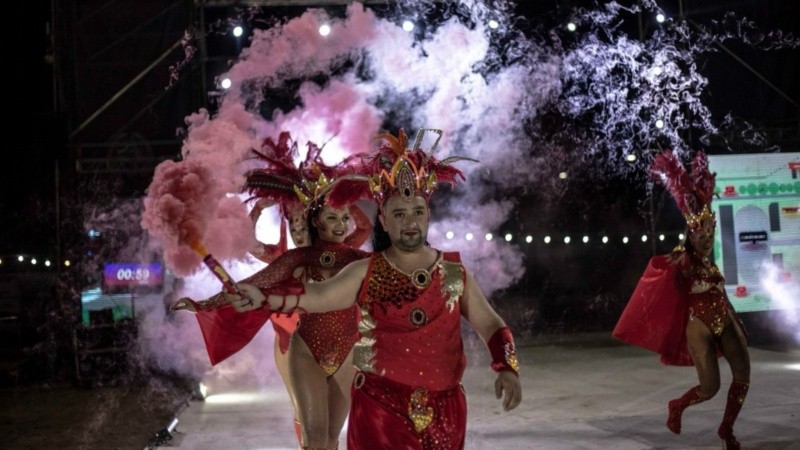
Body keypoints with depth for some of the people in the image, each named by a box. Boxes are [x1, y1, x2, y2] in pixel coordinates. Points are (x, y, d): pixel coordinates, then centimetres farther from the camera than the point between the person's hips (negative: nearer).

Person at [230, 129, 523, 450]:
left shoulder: (454, 272, 5)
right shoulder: (366, 272, 1)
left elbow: (491, 325, 6)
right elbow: (316, 296, -10)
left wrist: (507, 368, -11)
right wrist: (263, 298, -26)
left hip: (443, 412, 2)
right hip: (380, 409, -2)